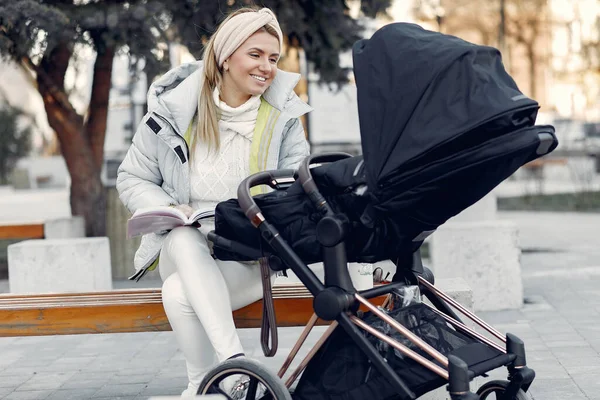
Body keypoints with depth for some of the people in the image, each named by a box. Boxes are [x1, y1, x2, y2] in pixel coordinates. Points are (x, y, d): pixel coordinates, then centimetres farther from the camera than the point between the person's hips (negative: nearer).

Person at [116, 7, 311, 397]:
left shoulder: (283, 115, 1)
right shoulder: (173, 110, -2)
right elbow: (132, 179, 5)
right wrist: (167, 209, -15)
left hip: (251, 257, -1)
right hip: (185, 253, 1)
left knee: (181, 293, -32)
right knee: (185, 239, -37)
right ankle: (233, 362, -42)